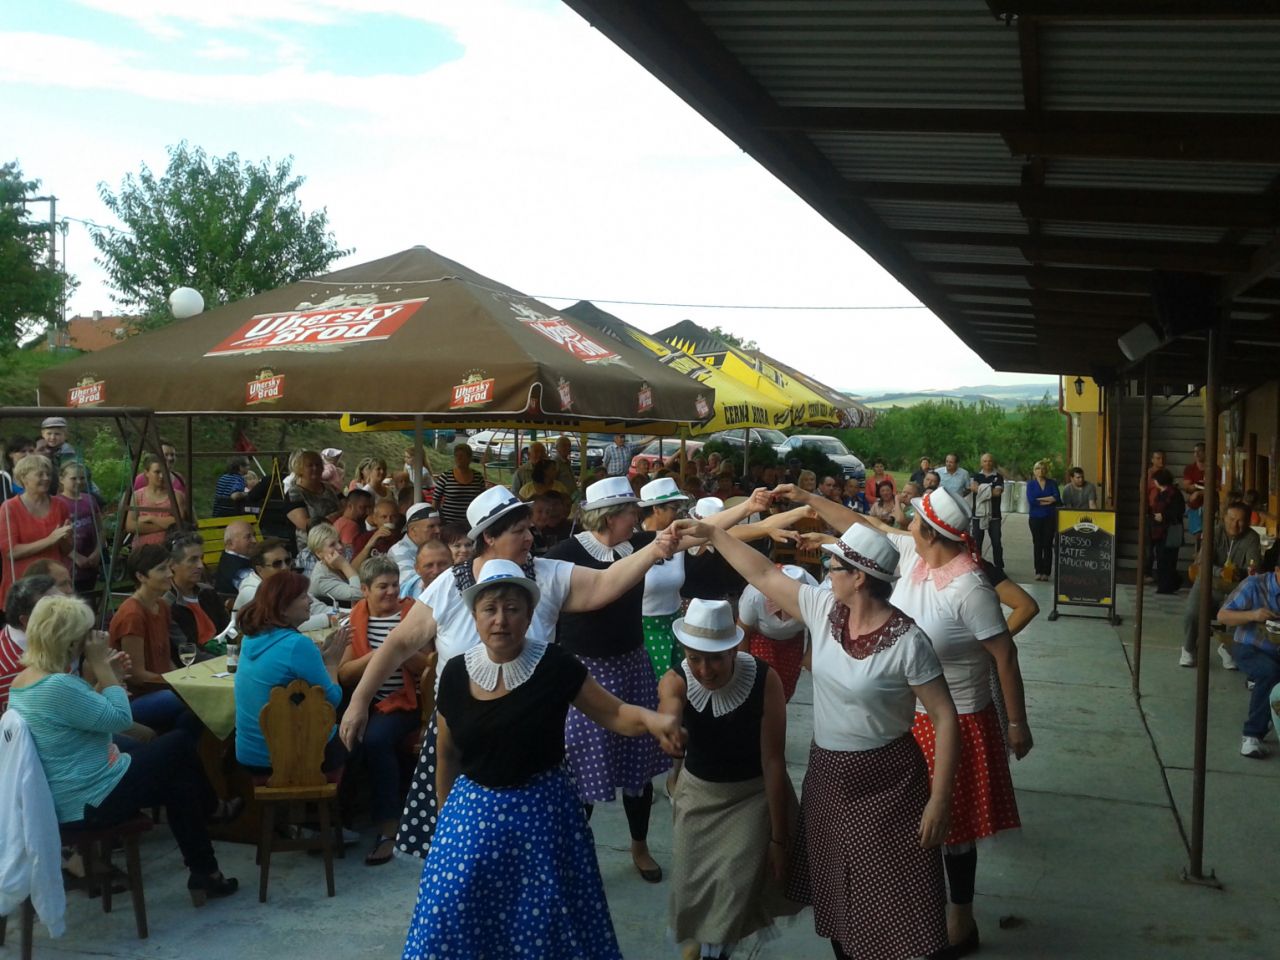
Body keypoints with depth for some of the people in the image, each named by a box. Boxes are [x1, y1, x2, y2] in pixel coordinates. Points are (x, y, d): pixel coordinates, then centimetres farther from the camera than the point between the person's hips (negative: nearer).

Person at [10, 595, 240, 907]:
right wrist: (101, 668, -15)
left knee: (176, 780, 17)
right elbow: (120, 719, -21)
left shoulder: (22, 681, 4)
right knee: (179, 745, 7)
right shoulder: (58, 686, -29)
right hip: (90, 802, -10)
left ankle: (203, 873, 25)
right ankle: (212, 809, 30)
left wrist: (106, 677, 5)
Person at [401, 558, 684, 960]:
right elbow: (447, 754, 10)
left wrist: (650, 719, -28)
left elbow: (613, 714, -7)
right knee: (454, 914, 7)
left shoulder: (555, 665, -12)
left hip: (542, 810, -2)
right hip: (472, 811, 2)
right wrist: (444, 812, 19)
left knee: (545, 919, 8)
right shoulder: (456, 673, -3)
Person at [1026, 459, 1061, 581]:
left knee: (1048, 545, -3)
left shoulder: (1052, 483, 8)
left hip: (1049, 517, 0)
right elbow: (1031, 500, -9)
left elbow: (1057, 499, -7)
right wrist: (1047, 501, -8)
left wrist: (1039, 500, -10)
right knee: (1037, 545, 2)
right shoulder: (1031, 484, 6)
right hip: (1035, 517, 0)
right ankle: (1038, 571, 6)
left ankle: (1046, 572, -1)